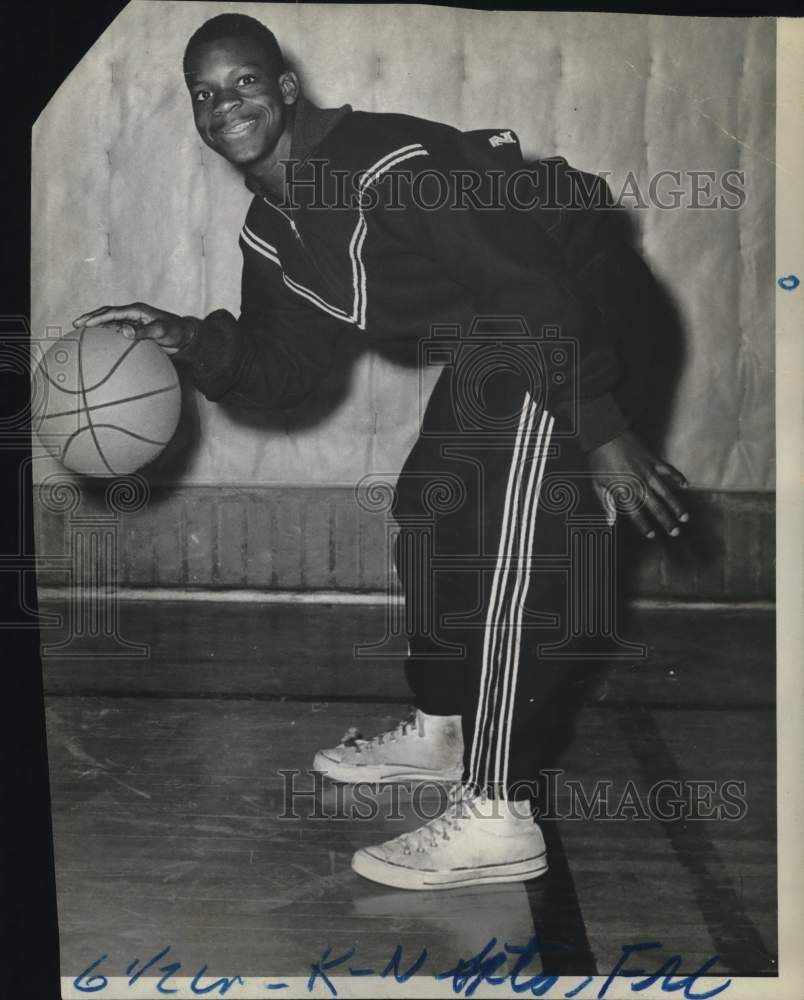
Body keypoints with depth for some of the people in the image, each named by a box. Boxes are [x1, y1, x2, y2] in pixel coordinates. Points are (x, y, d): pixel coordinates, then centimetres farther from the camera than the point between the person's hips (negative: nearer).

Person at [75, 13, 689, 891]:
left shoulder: (388, 166, -26)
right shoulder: (271, 234, 4)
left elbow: (541, 287, -28)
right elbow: (284, 368, 7)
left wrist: (606, 433, -29)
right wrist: (189, 342, -11)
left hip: (553, 329, -10)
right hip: (481, 349, 10)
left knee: (493, 553, -16)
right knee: (429, 514, 15)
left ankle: (497, 820, -12)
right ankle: (439, 730, 33)